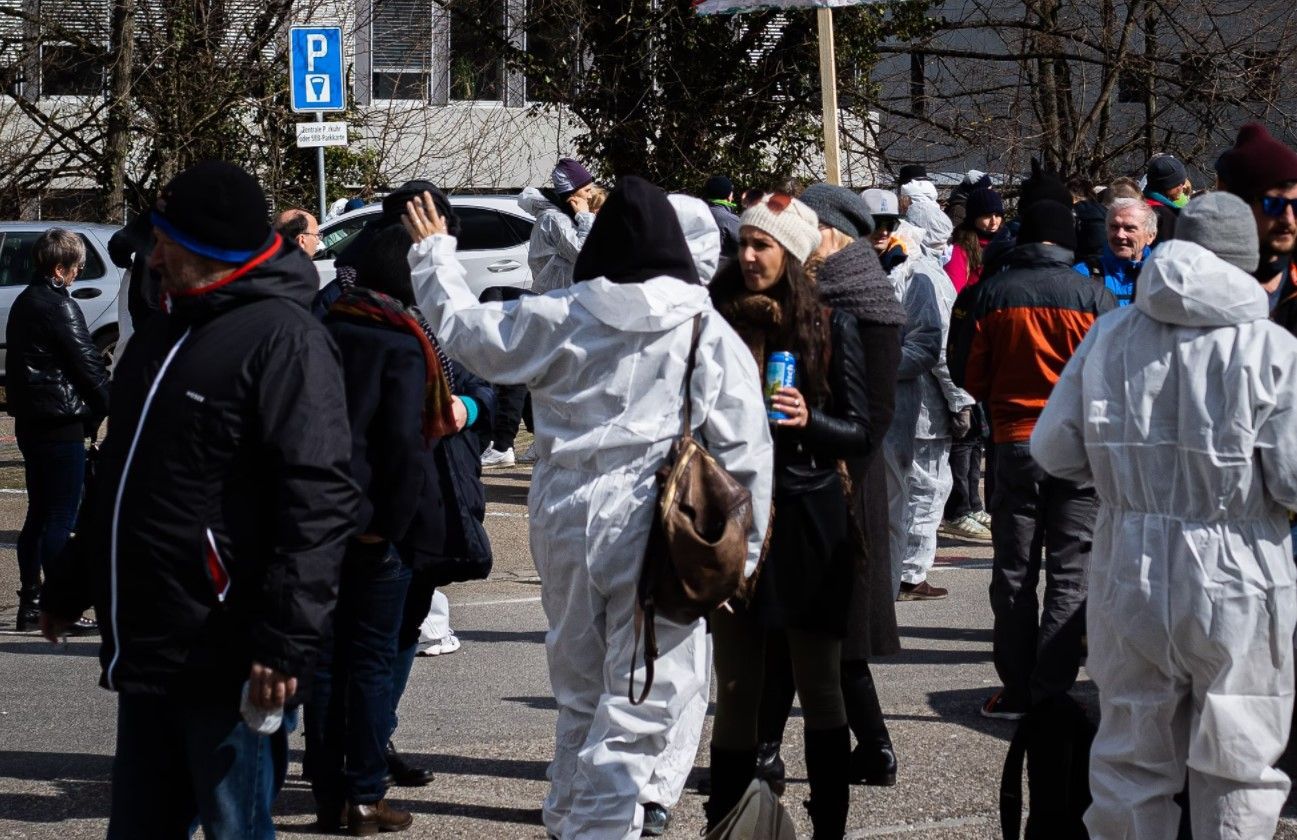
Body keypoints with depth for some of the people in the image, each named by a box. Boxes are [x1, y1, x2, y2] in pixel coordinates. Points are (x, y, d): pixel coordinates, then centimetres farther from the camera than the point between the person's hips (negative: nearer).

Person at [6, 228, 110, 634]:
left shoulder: (24, 302, 13)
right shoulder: (59, 306, -15)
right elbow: (87, 361, -15)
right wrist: (107, 404, 0)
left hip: (30, 421, 9)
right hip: (60, 424, -9)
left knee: (38, 515, 14)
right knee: (61, 519, -5)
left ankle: (30, 604, 17)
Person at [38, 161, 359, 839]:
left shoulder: (283, 339, -14)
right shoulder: (165, 330, 15)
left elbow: (319, 500, -21)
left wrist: (284, 640, -26)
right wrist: (70, 586, 30)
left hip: (227, 671, -9)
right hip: (146, 655, 9)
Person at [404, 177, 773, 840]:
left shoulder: (559, 319, -1)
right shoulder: (710, 334, -5)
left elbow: (465, 330, 12)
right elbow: (744, 452, -4)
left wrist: (433, 255, 28)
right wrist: (746, 548, 4)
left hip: (567, 524, 4)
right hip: (657, 534, -4)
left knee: (580, 688, 21)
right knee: (639, 701, 0)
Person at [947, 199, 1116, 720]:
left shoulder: (988, 295, -4)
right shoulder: (1093, 297, -8)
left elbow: (968, 377, 2)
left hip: (1014, 443, 1)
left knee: (1013, 573, 11)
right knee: (1069, 575, 5)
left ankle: (1016, 693, 13)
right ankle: (1052, 695, 2)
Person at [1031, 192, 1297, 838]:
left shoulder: (1109, 336, 1)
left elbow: (1053, 452, 3)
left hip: (1129, 578, 3)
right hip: (1236, 589, -3)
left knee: (1129, 762, 14)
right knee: (1237, 767, 8)